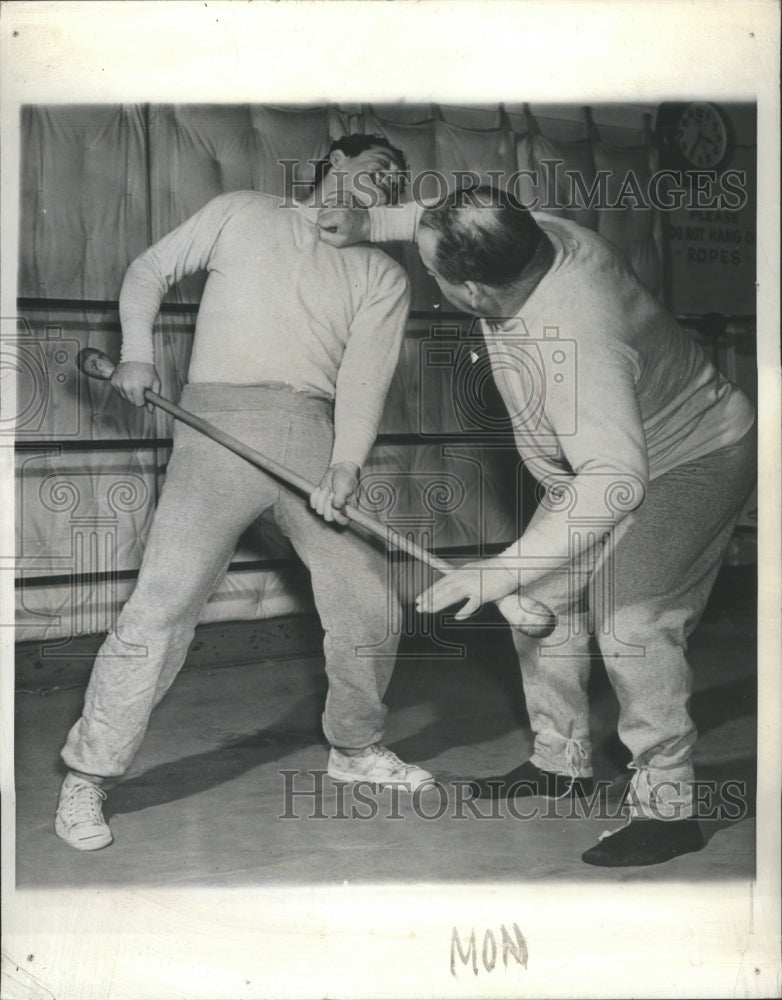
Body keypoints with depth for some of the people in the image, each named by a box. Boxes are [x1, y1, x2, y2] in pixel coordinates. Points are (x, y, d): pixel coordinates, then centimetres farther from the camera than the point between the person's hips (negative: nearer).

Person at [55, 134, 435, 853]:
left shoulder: (383, 276, 17)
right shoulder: (243, 213, 16)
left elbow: (365, 374, 2)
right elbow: (151, 270, 21)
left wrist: (347, 462, -14)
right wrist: (138, 353, 3)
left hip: (315, 436, 3)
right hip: (221, 419, -3)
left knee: (368, 601, 1)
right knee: (164, 601, -13)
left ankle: (355, 748, 25)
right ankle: (87, 778, -2)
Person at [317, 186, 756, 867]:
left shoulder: (573, 345, -43)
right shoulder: (534, 234, -18)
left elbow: (615, 479, -52)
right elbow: (447, 221, 7)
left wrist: (506, 571, -57)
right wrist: (369, 223, -1)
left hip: (692, 464, -9)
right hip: (602, 465, 9)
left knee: (631, 618, -23)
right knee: (543, 601, 8)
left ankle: (667, 808, -11)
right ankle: (563, 762, 22)